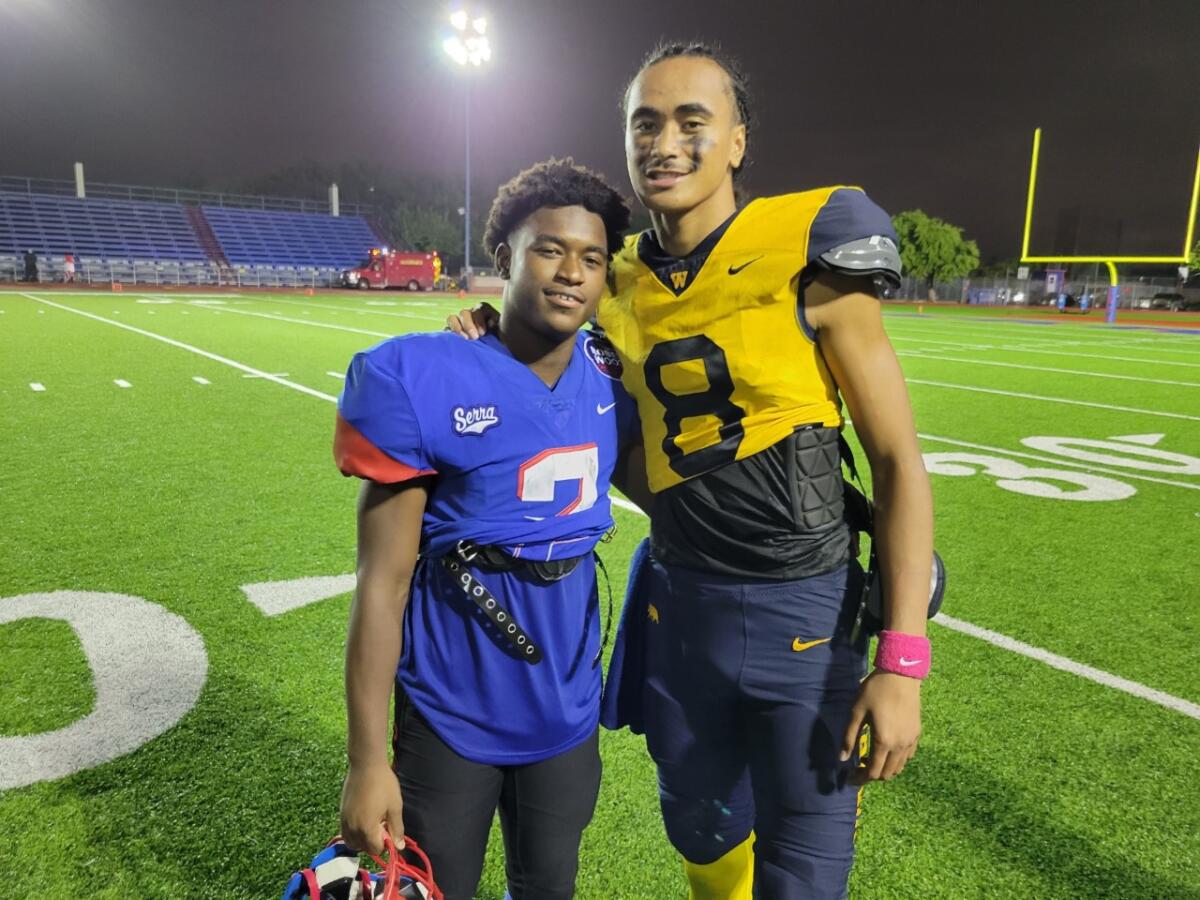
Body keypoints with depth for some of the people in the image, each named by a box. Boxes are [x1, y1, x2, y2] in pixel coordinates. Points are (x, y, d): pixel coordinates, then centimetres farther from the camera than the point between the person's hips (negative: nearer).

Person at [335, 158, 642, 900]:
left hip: (567, 704, 4)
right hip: (452, 710, -3)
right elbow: (383, 580, -16)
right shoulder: (425, 381, -18)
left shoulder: (610, 377, -4)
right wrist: (367, 759, -14)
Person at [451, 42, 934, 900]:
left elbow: (897, 459, -10)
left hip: (802, 606, -4)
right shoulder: (621, 286, 2)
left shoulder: (806, 257, -12)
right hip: (678, 601, 4)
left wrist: (902, 660, -14)